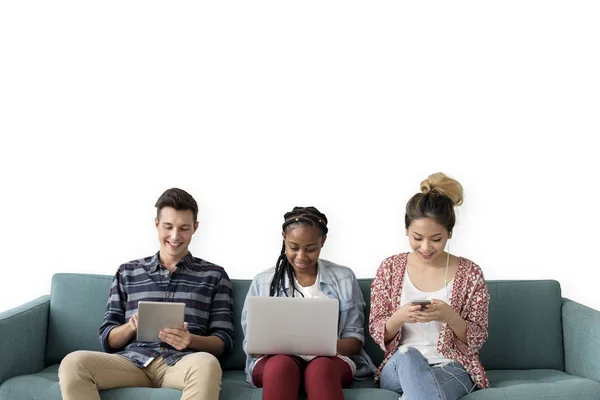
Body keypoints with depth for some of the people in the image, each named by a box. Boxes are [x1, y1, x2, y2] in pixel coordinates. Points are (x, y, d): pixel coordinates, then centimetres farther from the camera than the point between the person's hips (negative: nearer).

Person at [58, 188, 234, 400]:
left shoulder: (213, 275, 14)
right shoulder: (127, 272, 20)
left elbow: (224, 342, 8)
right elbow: (108, 340, 17)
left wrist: (191, 340, -14)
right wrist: (132, 326, -7)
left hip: (181, 363, -2)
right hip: (133, 361, 2)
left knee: (207, 364, -39)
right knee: (73, 363, -29)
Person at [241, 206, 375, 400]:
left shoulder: (344, 278, 10)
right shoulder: (262, 282, 11)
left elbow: (355, 339, 7)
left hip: (330, 359, 0)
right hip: (276, 358, 0)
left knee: (321, 368, -36)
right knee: (282, 365, -36)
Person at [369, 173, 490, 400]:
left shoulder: (470, 273, -1)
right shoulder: (390, 268, 2)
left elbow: (477, 340, -1)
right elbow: (377, 333, 2)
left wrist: (449, 316, -22)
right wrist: (399, 317, -21)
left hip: (452, 367, -2)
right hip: (399, 367, 2)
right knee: (408, 356, -35)